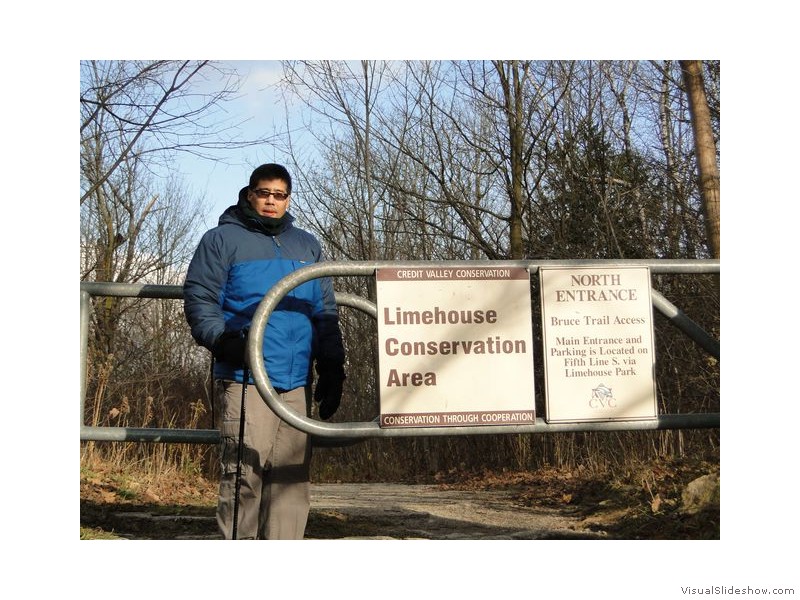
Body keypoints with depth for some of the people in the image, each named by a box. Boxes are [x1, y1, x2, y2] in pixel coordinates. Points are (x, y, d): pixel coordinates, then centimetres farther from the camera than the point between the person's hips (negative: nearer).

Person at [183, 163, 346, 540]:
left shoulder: (307, 247, 22)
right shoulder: (223, 239, 7)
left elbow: (325, 313, 23)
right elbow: (199, 299, 1)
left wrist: (332, 366, 15)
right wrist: (222, 339, -16)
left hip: (297, 381, 5)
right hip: (246, 378, -5)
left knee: (291, 475, 4)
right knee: (244, 471, -11)